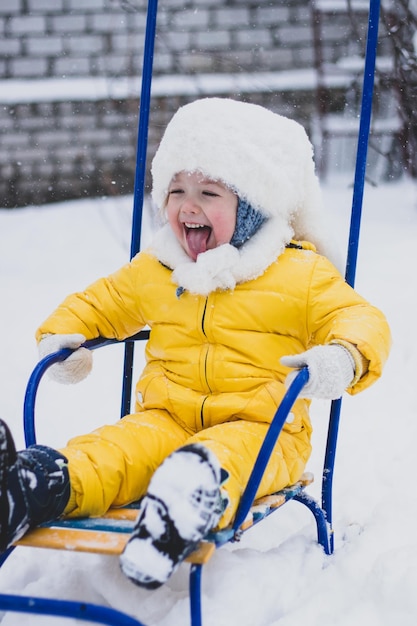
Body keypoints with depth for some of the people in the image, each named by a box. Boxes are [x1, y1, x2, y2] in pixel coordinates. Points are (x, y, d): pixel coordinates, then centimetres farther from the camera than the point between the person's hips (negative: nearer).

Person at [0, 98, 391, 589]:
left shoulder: (302, 273, 1)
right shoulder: (153, 270, 14)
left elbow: (360, 320, -2)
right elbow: (102, 302, 28)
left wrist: (343, 358, -25)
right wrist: (61, 335, 9)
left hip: (260, 427, -3)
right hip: (167, 418, 3)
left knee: (224, 458, -38)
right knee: (115, 449, -27)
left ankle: (193, 499, -67)